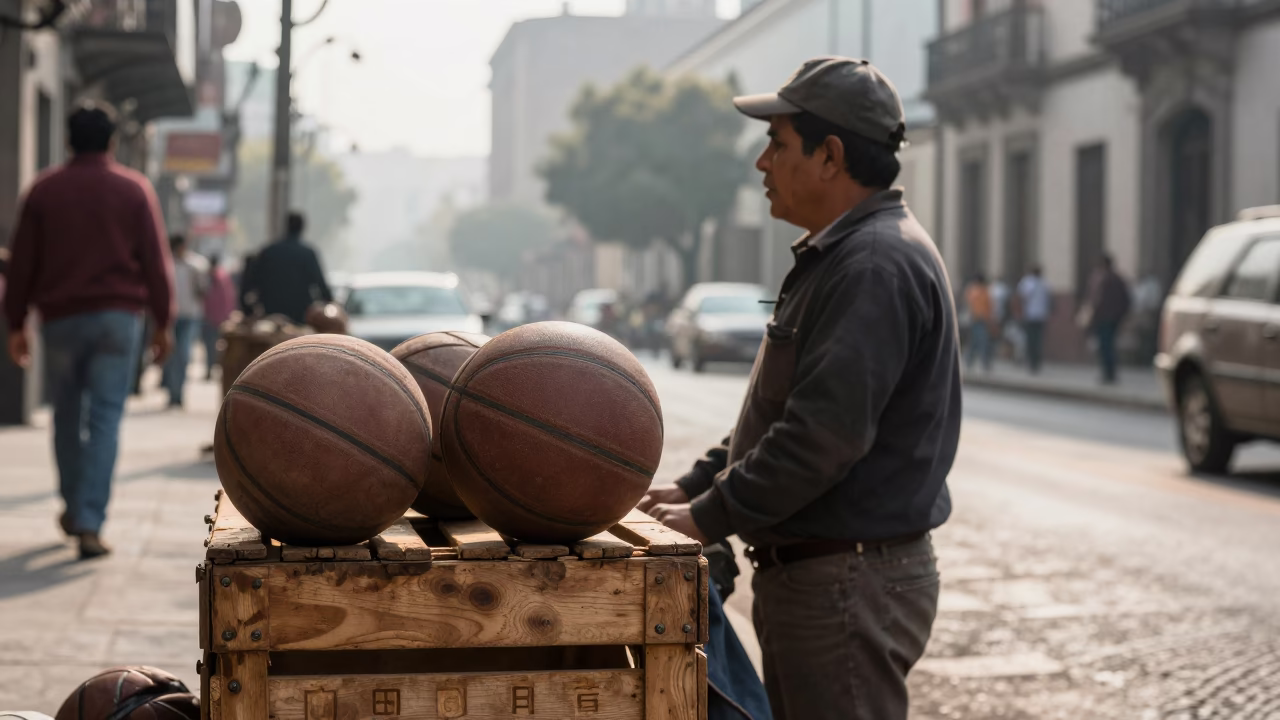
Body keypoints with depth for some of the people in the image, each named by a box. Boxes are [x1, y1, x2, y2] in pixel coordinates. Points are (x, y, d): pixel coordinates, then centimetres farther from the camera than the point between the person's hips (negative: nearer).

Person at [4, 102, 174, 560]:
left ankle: (74, 508, 28)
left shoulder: (44, 191, 4)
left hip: (61, 317, 1)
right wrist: (163, 322, 6)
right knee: (105, 419, -3)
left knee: (67, 415, 17)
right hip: (118, 316, -1)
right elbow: (155, 260, -1)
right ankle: (90, 524, -12)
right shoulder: (134, 190, 1)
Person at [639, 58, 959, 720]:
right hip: (811, 575, 11)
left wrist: (711, 518, -17)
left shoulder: (877, 266, -19)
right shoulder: (837, 256, 17)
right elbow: (779, 412, 23)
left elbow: (824, 432, -26)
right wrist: (696, 486, 14)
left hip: (851, 585, -11)